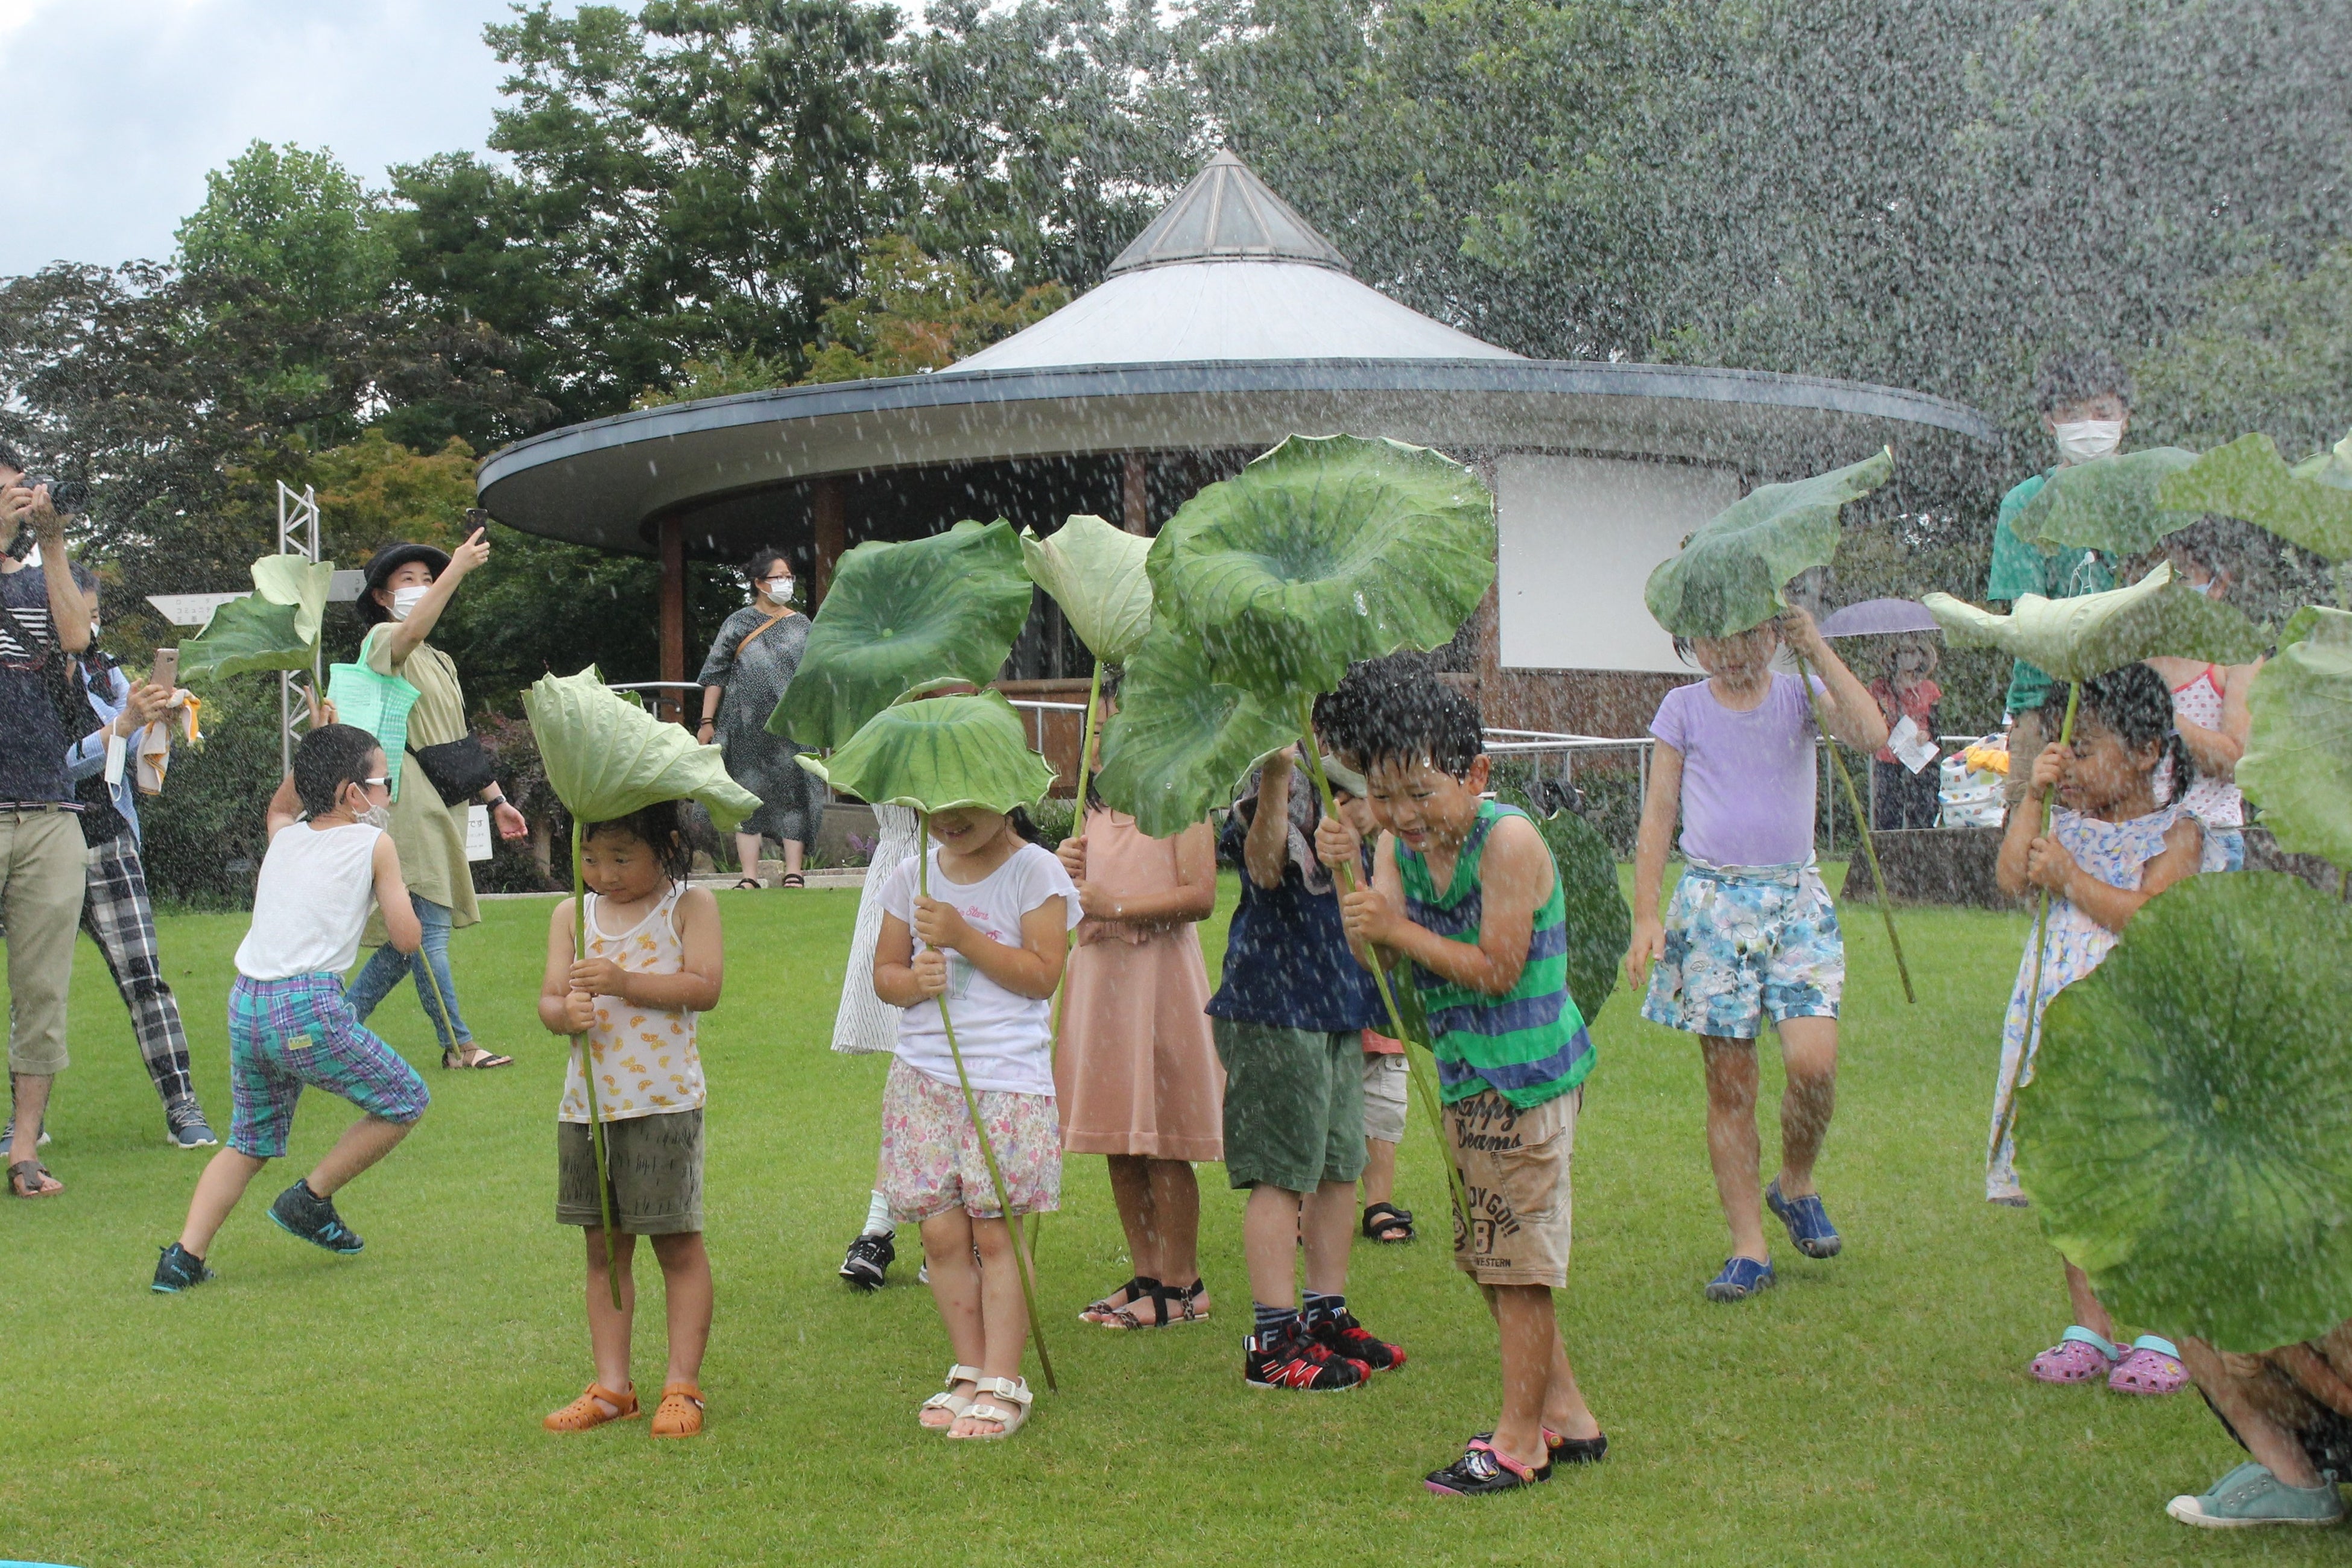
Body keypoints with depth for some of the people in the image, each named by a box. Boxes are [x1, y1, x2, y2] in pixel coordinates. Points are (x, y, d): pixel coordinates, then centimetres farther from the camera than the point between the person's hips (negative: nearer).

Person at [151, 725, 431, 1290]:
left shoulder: (285, 835, 20)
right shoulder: (374, 844, 4)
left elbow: (280, 805, 47)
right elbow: (407, 938, 2)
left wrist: (317, 757, 35)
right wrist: (378, 903, 21)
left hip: (245, 1005, 6)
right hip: (309, 1006, -6)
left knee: (250, 1142, 22)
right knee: (406, 1101, 12)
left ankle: (186, 1255, 9)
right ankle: (310, 1200, 13)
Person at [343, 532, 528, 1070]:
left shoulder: (440, 662, 23)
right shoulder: (382, 640, -3)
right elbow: (409, 633, -29)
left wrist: (494, 798, 22)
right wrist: (458, 568, -37)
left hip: (443, 806, 9)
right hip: (409, 801, -9)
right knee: (429, 929, -9)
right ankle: (458, 1045, -5)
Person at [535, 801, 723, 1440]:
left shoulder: (690, 905, -2)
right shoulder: (572, 915, 9)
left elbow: (704, 987, -13)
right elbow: (549, 998, 5)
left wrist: (624, 982, -22)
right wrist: (566, 1012, -19)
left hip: (663, 1101, -4)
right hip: (586, 1103, 4)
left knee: (678, 1244, 1)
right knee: (604, 1247, 11)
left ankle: (682, 1386, 9)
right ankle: (611, 1386, 18)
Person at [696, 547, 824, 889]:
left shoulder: (801, 625, 11)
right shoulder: (737, 624, 5)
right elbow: (715, 675, 5)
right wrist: (707, 722, 0)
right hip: (747, 727, -1)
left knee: (792, 794, -4)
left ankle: (793, 873, -1)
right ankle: (749, 876, -1)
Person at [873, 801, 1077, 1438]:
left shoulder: (1034, 870, -2)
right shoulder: (913, 876, 11)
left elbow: (1043, 975, -9)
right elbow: (884, 972, 15)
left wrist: (963, 937, -17)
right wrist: (914, 980, -8)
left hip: (1008, 1075, -4)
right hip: (925, 1074, 4)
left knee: (995, 1230, -5)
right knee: (941, 1232, 3)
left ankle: (1003, 1385, 2)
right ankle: (969, 1372, 15)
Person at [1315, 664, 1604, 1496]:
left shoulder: (1508, 840, -18)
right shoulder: (1400, 844, 3)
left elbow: (1495, 971, -20)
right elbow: (1374, 956, -5)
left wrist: (1396, 926, -18)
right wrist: (1345, 873, -18)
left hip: (1525, 1076, -8)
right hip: (1465, 1078, 8)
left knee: (1518, 1260, -2)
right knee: (1490, 1258, 16)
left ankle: (1518, 1441, 10)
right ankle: (1565, 1414, 30)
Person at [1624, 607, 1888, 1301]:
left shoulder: (1800, 694, 7)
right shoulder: (1683, 708, 7)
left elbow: (1872, 736, -14)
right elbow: (1657, 814, 8)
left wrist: (1817, 649, -11)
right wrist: (1645, 916, 0)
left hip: (1796, 901, 0)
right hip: (1713, 901, 0)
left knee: (1813, 1062, -15)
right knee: (1729, 1083, -1)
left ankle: (1795, 1184, 14)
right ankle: (1748, 1248, 7)